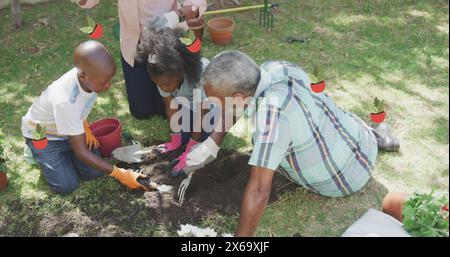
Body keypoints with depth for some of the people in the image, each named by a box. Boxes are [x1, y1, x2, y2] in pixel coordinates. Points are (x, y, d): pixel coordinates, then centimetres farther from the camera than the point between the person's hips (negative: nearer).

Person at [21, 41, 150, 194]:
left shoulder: (87, 76, -26)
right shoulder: (65, 101, -42)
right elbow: (81, 152, -34)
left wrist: (86, 128, 8)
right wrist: (120, 175, -33)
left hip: (66, 129, 5)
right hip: (41, 135, -5)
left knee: (94, 172, -6)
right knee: (67, 185, -12)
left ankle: (63, 153, 19)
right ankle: (37, 153, 12)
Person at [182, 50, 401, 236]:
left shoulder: (271, 112, -41)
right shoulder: (271, 69, -19)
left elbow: (259, 191, -40)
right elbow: (236, 104, -1)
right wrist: (210, 145, -5)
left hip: (347, 175, -6)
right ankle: (371, 136, 25)